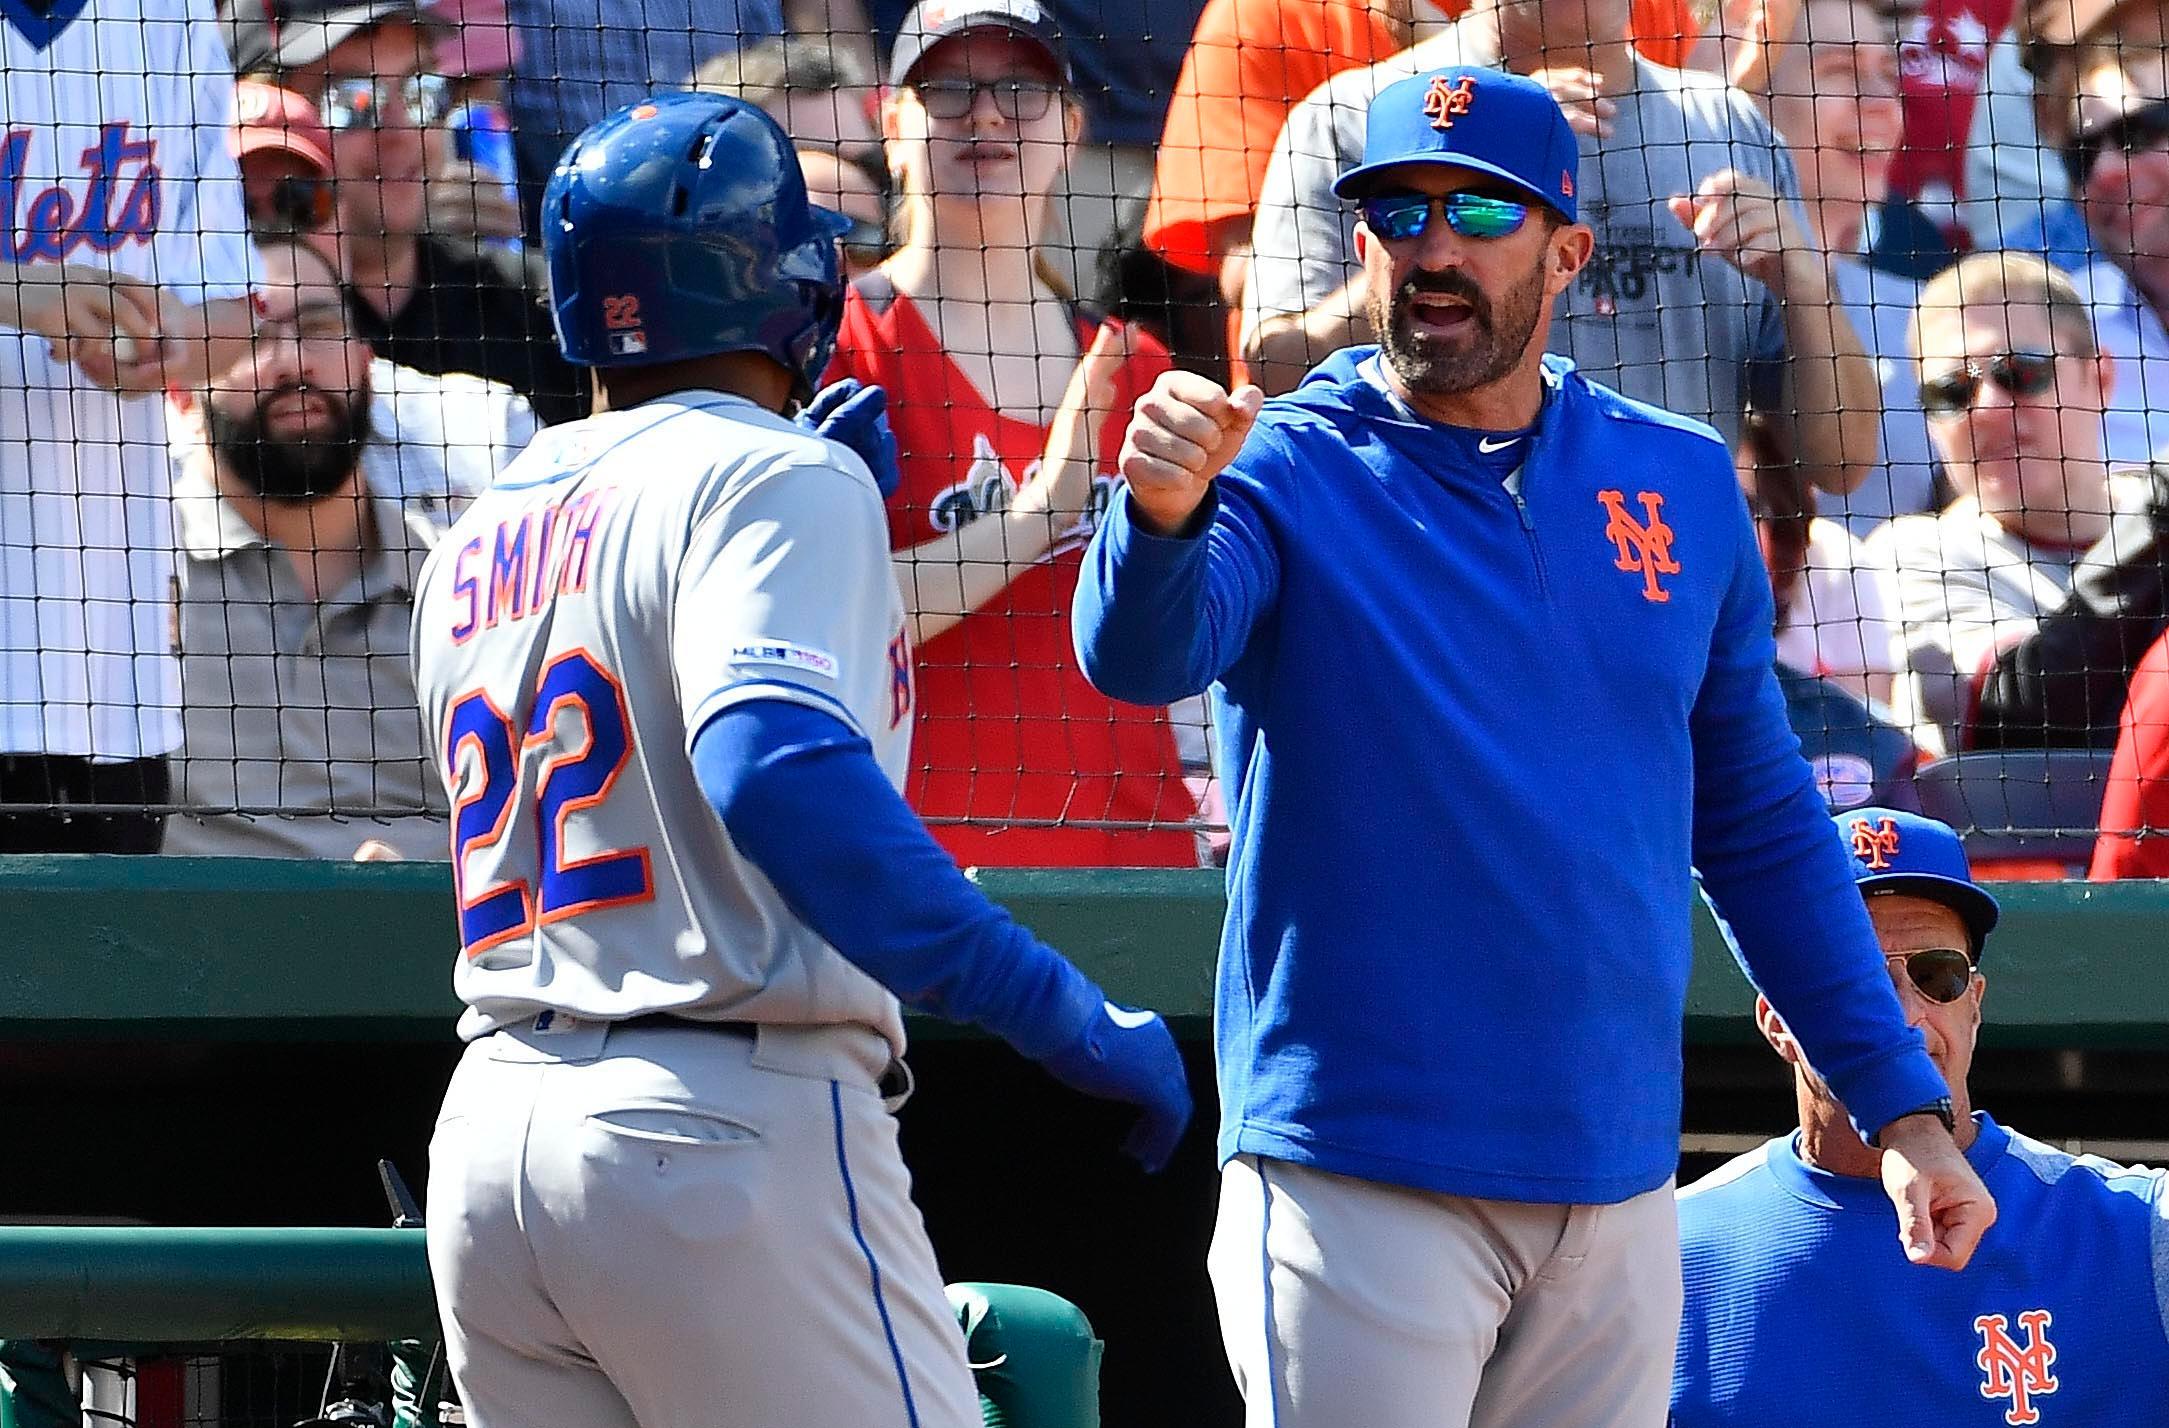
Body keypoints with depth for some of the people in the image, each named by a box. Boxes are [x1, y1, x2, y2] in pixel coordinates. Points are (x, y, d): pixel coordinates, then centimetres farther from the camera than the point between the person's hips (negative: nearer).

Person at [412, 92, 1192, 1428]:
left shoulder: (475, 541, 18)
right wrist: (1065, 1013, -23)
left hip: (487, 1138, 7)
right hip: (732, 1119, -7)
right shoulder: (774, 476, -5)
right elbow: (773, 763, -23)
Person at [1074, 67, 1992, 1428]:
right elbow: (1140, 653, -22)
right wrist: (1162, 512, -45)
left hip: (1620, 1195, 4)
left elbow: (1763, 824, 15)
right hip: (1360, 1187, -4)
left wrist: (1904, 1107, 10)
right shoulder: (1285, 472, -2)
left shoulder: (1683, 484, 9)